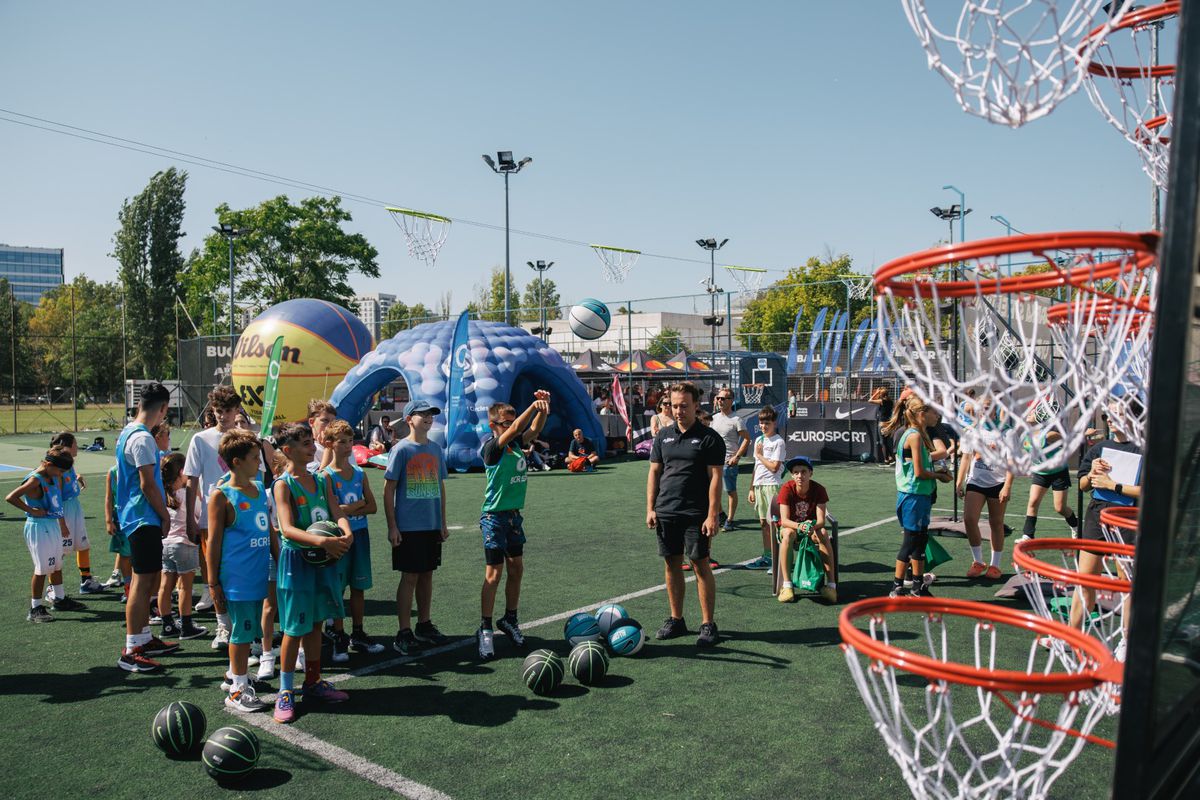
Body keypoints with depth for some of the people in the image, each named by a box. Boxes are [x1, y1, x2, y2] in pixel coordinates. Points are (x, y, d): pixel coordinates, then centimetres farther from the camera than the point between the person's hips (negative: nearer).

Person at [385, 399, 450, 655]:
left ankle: (424, 625, 25)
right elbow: (388, 489, -7)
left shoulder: (436, 449, 9)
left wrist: (443, 523, 13)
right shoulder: (401, 449, -8)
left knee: (427, 574, 13)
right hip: (408, 527, -5)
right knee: (409, 576, -1)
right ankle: (404, 632, 8)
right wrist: (392, 526, -11)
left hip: (432, 526, 6)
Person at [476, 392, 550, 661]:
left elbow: (534, 429, -2)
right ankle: (485, 630, 4)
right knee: (494, 573, -5)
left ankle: (509, 620, 28)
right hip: (494, 517, -7)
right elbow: (515, 429, -29)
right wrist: (534, 405, -36)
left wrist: (544, 407, -19)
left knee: (516, 569, 13)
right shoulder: (492, 447, -14)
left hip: (514, 515, 7)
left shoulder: (516, 444, 7)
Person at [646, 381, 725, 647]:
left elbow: (715, 478, -8)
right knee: (671, 565, 10)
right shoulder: (664, 435, 10)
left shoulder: (709, 438, -4)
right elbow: (654, 472, 12)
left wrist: (712, 515, -14)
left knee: (701, 565, -1)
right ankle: (676, 620, 22)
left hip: (696, 515, -4)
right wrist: (650, 508, 5)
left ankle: (708, 624, 8)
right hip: (666, 512, 5)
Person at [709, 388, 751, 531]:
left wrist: (737, 456, -18)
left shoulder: (736, 420, -10)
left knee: (731, 492, 2)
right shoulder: (714, 417, 10)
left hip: (729, 461, -7)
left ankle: (729, 520, 10)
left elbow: (746, 438, -12)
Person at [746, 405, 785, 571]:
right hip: (758, 485, 7)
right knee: (763, 522, 11)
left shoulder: (779, 442, -8)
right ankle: (767, 557, 19)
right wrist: (752, 488, 17)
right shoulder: (758, 440, 15)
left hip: (772, 485, -7)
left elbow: (774, 467, -16)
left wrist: (759, 455, -7)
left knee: (773, 522, -7)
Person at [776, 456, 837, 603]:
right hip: (791, 526, -1)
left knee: (823, 533, -33)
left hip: (812, 527, 1)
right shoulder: (787, 489, -19)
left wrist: (812, 526, -45)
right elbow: (784, 520, -26)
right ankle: (786, 586, -37)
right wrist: (799, 526, -47)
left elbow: (821, 520, -21)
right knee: (788, 533, -37)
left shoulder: (819, 490, -15)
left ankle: (831, 584, -30)